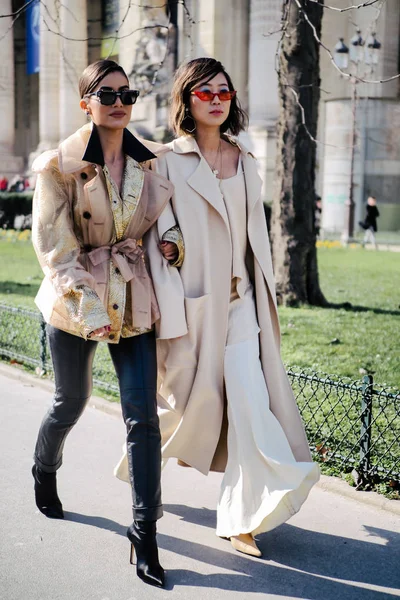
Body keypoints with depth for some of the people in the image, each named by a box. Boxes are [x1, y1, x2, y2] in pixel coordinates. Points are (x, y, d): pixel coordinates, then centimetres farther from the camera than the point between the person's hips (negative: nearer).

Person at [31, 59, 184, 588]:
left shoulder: (148, 162, 3)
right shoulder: (60, 164, -9)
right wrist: (88, 307, -20)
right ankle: (44, 472, 49)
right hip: (74, 300, -2)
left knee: (143, 415, -4)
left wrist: (171, 243, -5)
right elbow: (54, 247, -11)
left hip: (134, 300, 3)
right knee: (72, 401, 16)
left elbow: (162, 219, 18)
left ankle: (145, 531, 5)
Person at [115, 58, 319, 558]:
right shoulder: (168, 163, -4)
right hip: (191, 300, -4)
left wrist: (264, 292, 15)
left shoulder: (244, 161, 11)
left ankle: (243, 517, 3)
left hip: (239, 300, 4)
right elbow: (155, 239, -5)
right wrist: (166, 310, -10)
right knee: (185, 398, 10)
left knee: (251, 399, -5)